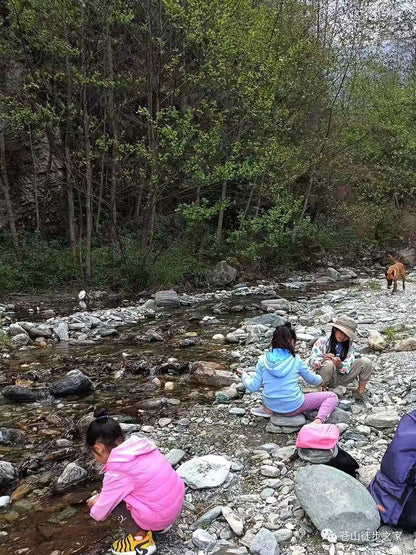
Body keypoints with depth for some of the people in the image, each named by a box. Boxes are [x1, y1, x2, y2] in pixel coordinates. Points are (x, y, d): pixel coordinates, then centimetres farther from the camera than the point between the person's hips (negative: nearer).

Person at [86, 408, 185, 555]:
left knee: (114, 498, 2)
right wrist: (103, 497, 25)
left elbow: (100, 513, -5)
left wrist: (96, 505, 17)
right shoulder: (140, 446, 2)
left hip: (158, 517, -8)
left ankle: (140, 539, 3)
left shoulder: (117, 472, -18)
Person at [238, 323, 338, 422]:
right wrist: (321, 379, 31)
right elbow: (312, 379, 8)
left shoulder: (263, 360, -5)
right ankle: (318, 420, -19)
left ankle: (267, 409, 13)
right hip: (293, 408, -3)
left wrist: (244, 375, 17)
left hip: (271, 406, 4)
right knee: (332, 397, 6)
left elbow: (253, 387, -3)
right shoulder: (296, 360, -8)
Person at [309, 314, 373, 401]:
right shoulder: (322, 341, -7)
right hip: (329, 379, -3)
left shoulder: (350, 346, 2)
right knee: (328, 364, -37)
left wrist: (339, 365, -32)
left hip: (343, 377, 3)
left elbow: (347, 368, -9)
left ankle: (360, 392, 1)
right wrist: (323, 360, -35)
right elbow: (312, 361, -13)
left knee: (366, 362, -15)